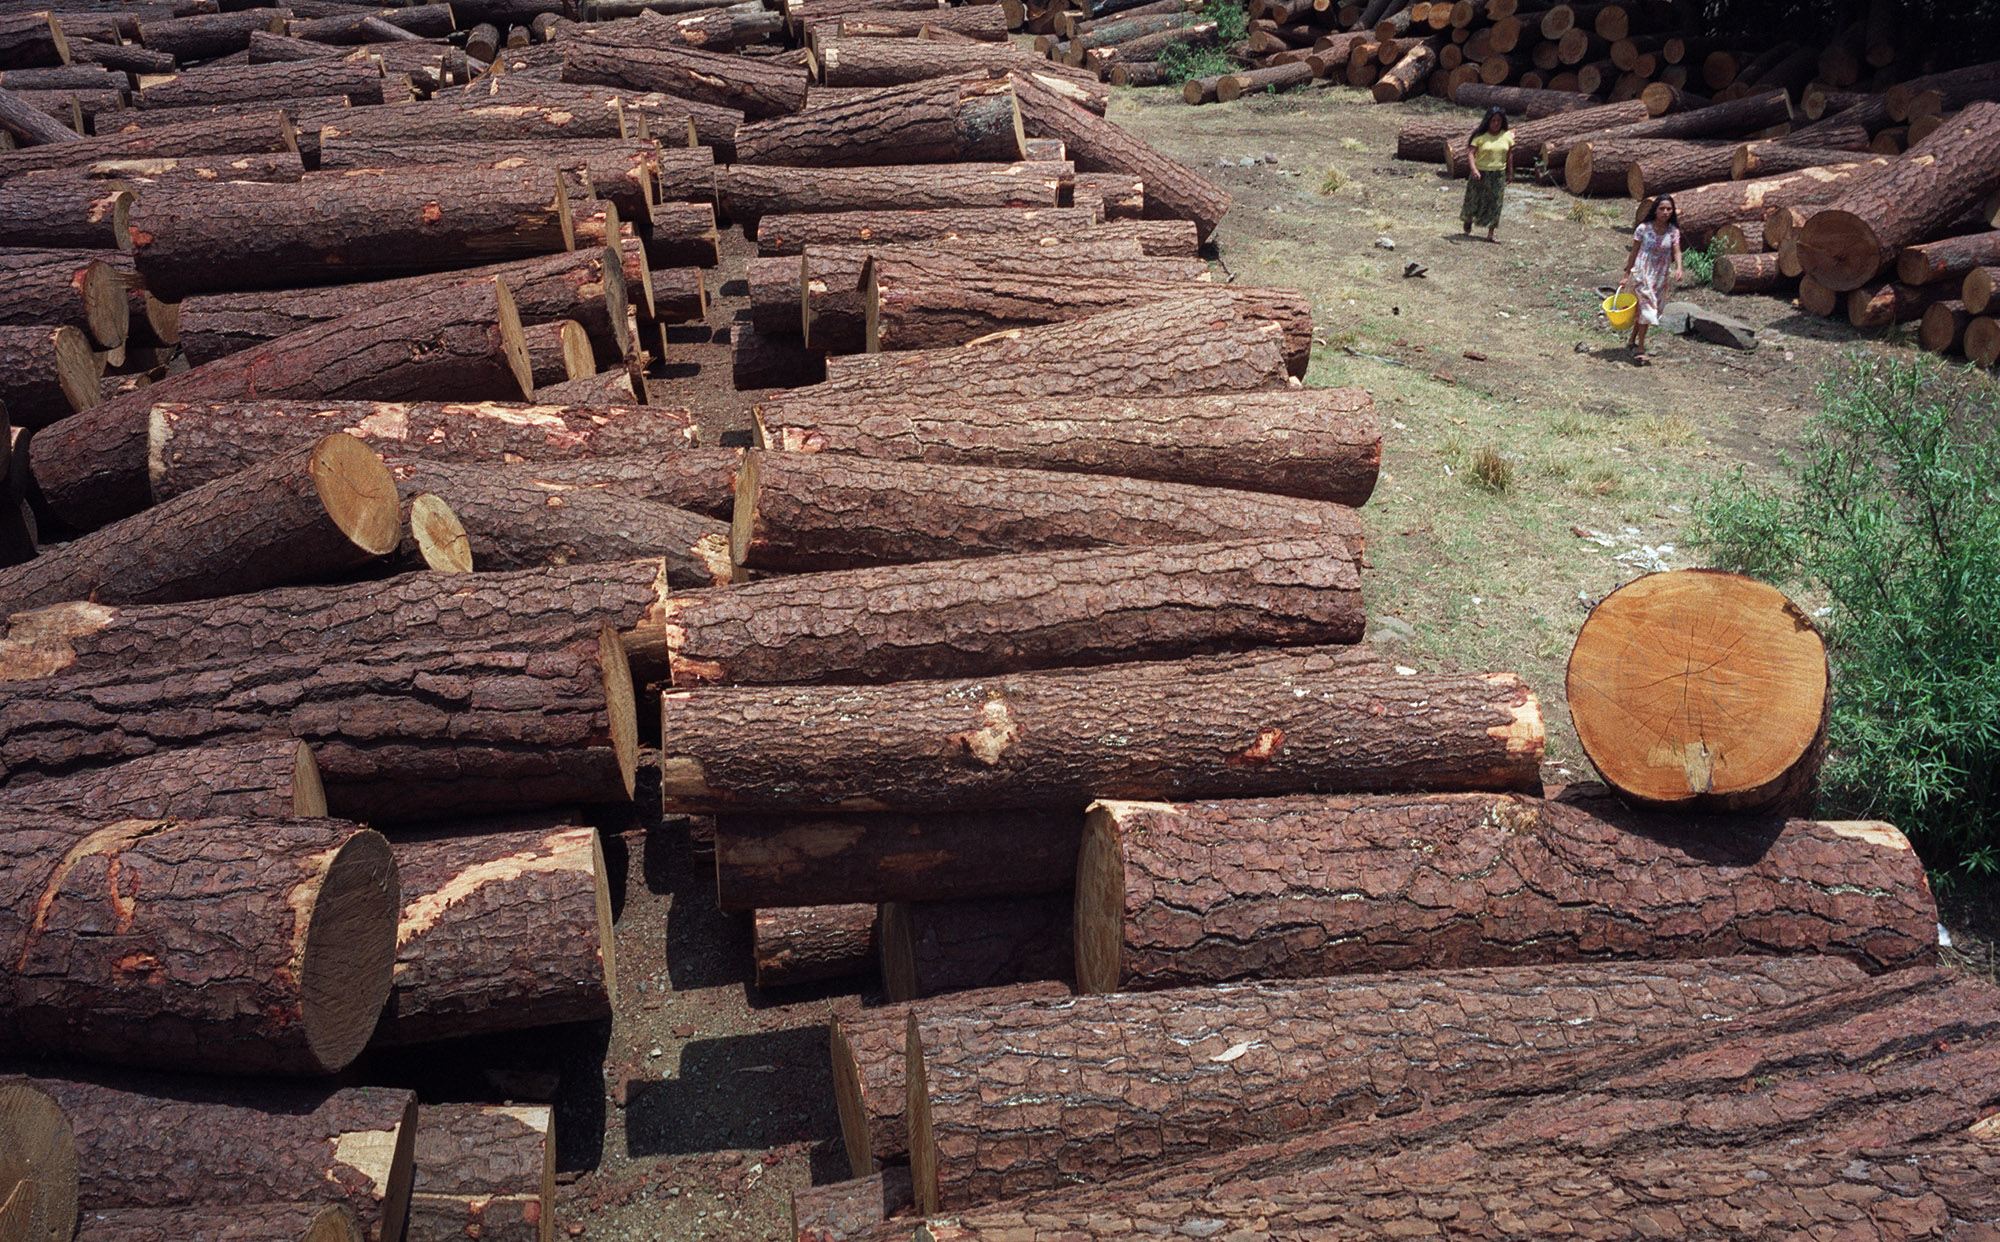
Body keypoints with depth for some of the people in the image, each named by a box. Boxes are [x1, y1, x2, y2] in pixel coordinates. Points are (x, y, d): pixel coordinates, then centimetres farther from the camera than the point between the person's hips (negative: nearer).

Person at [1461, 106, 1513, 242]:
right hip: (1480, 174, -2)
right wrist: (1474, 169, -27)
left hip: (1498, 174, 2)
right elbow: (1472, 153, -12)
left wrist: (1510, 173, 13)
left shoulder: (1507, 135, 4)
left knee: (1495, 204, -1)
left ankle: (1490, 234, 3)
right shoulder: (1480, 136, -7)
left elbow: (1509, 155, 11)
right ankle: (1468, 223, 36)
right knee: (1474, 200, 7)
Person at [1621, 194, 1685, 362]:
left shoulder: (1673, 231, -1)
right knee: (1646, 306, -11)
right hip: (1642, 273, -3)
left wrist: (1678, 268, -26)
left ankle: (1633, 340, 28)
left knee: (1643, 309, 12)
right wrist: (1627, 276, -1)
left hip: (1661, 276, 3)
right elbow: (1634, 253, -3)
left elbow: (1676, 252, -6)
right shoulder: (1644, 229, -9)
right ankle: (1640, 347, -6)